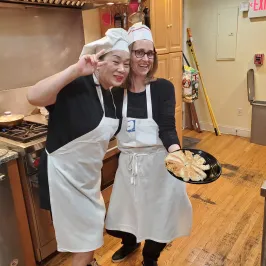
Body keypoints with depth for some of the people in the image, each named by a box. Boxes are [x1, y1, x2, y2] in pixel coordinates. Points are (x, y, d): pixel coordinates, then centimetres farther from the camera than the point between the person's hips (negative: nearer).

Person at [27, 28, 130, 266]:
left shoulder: (112, 95, 0)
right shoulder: (77, 86, -25)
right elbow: (33, 97, -42)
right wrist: (76, 70, -44)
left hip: (89, 172, 9)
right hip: (65, 172, -8)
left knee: (93, 225, 28)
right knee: (86, 235, 10)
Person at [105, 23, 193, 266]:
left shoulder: (163, 87, -8)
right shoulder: (117, 90, -2)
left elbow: (167, 127, -16)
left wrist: (176, 152, -35)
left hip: (158, 162, -2)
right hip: (128, 162, 3)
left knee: (158, 215, 13)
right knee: (123, 213, 18)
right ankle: (130, 242, 55)